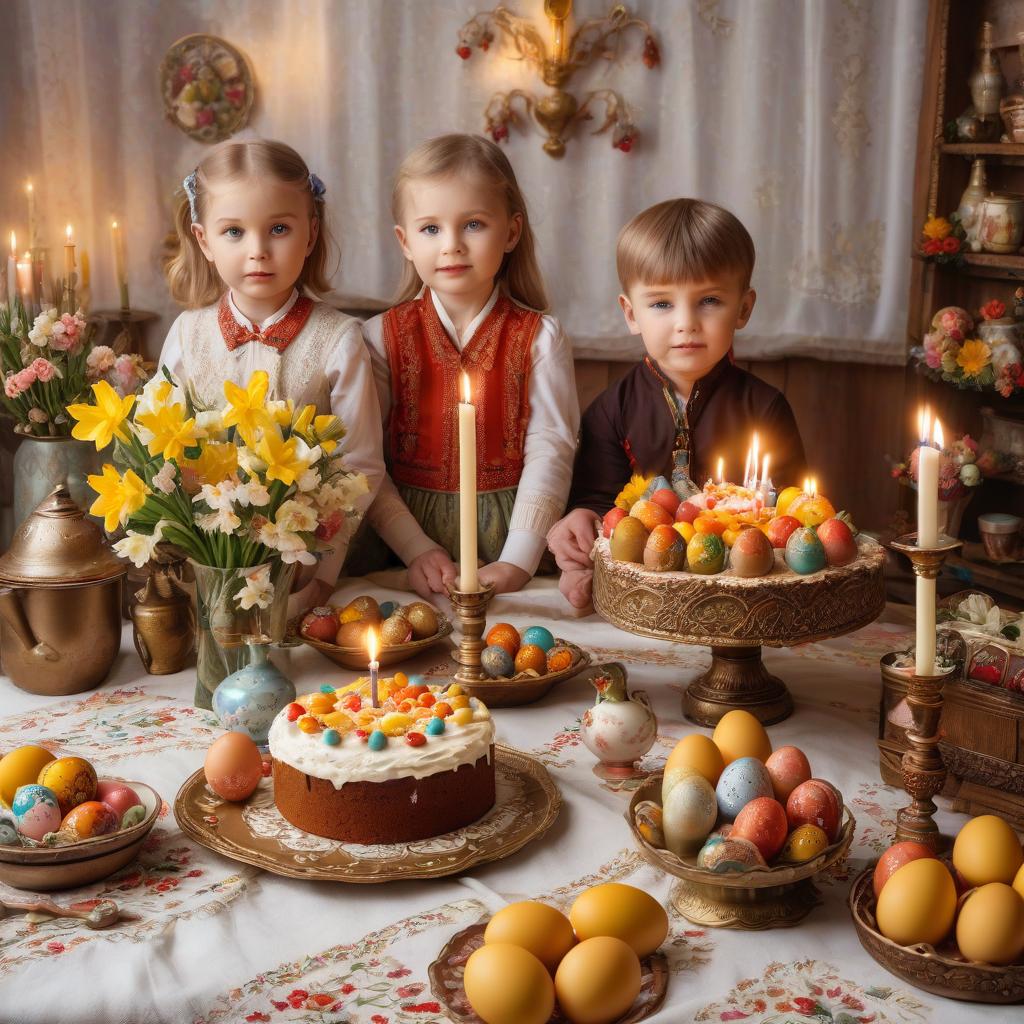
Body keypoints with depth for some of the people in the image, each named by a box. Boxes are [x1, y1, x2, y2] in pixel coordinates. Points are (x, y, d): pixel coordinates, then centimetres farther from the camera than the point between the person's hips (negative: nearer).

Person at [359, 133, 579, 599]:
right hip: (407, 534, 1)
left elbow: (549, 451, -5)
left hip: (506, 530, 0)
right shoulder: (381, 337, 3)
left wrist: (518, 561, -15)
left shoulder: (540, 337, 2)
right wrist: (417, 549, -11)